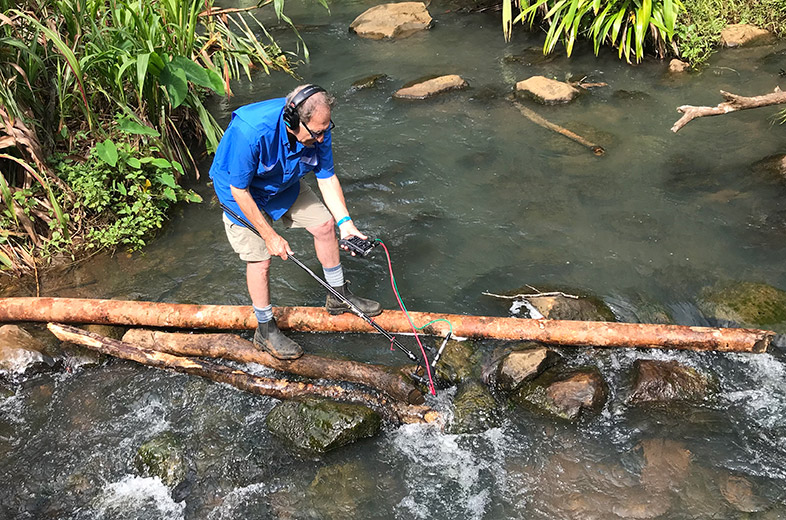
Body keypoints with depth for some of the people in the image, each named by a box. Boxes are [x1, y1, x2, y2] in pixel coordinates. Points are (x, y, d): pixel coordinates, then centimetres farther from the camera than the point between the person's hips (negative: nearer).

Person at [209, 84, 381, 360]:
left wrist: (345, 222, -17)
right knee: (260, 258, -7)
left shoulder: (317, 128, -24)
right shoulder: (250, 133, -42)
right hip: (240, 191, -6)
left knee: (325, 224, 4)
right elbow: (240, 190, -31)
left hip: (284, 184, 6)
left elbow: (327, 178, -9)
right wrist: (270, 236, -25)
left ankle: (339, 296, 25)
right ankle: (265, 330, 14)